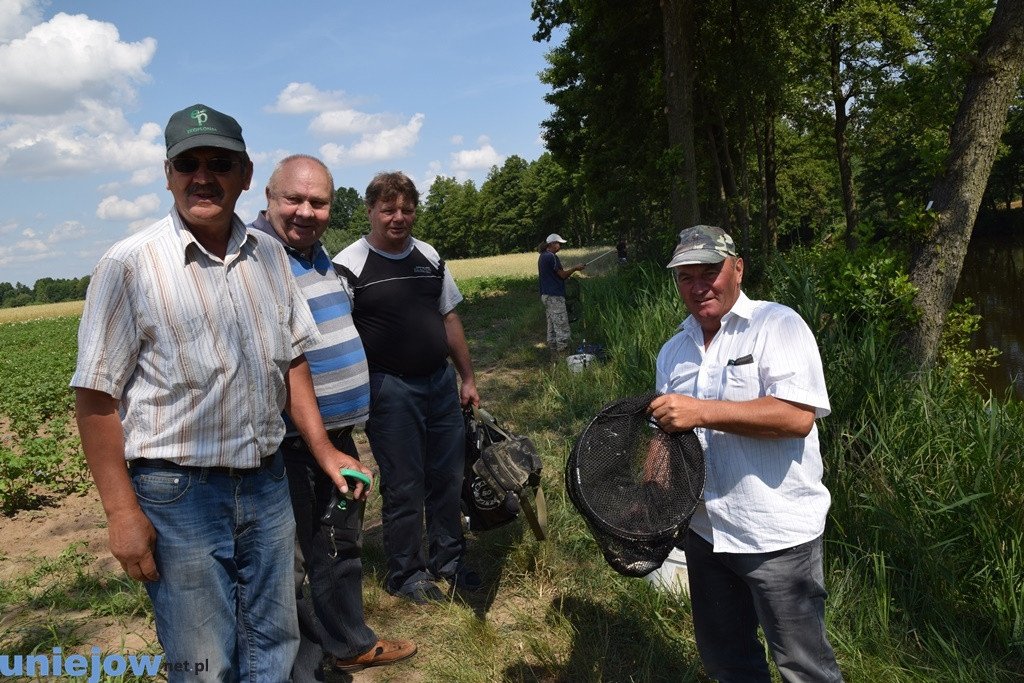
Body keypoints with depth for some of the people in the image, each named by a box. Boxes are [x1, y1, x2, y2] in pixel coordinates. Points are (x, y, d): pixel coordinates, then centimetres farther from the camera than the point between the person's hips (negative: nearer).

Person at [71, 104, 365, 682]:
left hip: (267, 483, 5)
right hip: (177, 493, -4)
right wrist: (122, 511, -11)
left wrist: (323, 448, 9)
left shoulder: (269, 255, 4)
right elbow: (96, 397, -10)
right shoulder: (130, 266, -11)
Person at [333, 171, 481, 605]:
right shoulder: (349, 265, -8)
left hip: (441, 382, 6)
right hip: (391, 390, -5)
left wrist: (468, 378, 13)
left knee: (447, 478, 13)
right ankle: (405, 574, 23)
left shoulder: (429, 257, 10)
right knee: (404, 487, 4)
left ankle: (448, 561, 32)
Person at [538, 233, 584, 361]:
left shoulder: (542, 257, 15)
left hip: (546, 295, 10)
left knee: (552, 327, 12)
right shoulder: (551, 257, -15)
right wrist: (575, 268, 2)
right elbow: (562, 275, -11)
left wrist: (568, 273, 17)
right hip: (555, 296, -10)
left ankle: (554, 355, 16)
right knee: (562, 327, -6)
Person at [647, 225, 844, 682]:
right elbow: (667, 431, 15)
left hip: (778, 536, -6)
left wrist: (701, 411, -26)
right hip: (705, 531, 6)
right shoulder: (673, 351, 9)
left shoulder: (777, 325, -10)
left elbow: (798, 417, -24)